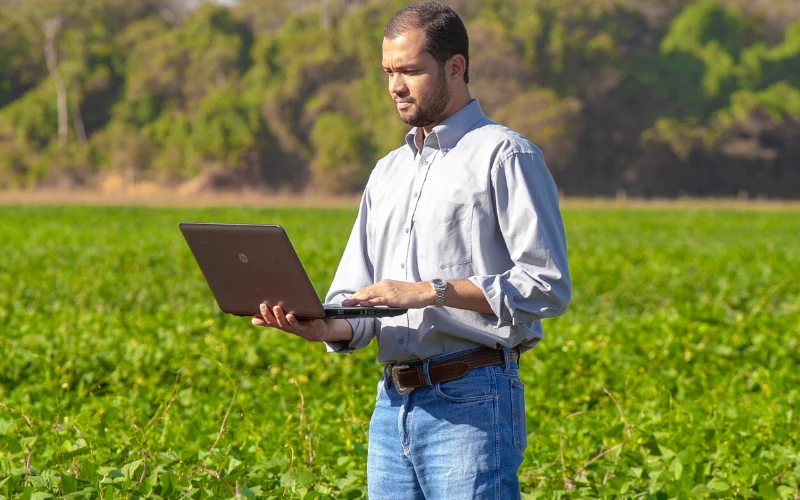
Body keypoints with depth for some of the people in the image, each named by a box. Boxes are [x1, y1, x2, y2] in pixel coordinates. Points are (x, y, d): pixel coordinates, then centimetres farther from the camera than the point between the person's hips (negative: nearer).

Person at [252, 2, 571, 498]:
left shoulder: (505, 156, -3)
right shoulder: (388, 171, 20)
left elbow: (549, 285, -13)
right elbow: (355, 298, 18)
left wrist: (429, 291, -18)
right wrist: (322, 326, -6)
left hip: (471, 404, -7)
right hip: (393, 404, 7)